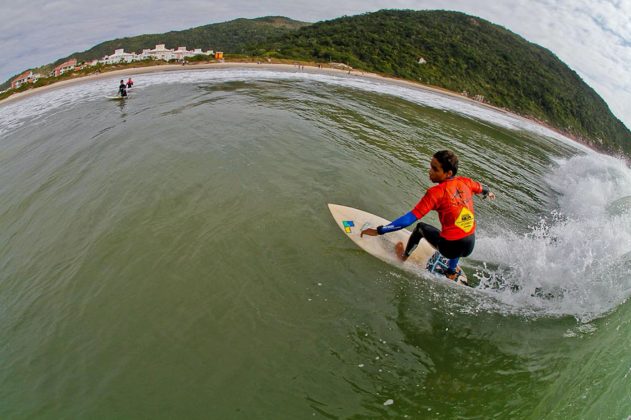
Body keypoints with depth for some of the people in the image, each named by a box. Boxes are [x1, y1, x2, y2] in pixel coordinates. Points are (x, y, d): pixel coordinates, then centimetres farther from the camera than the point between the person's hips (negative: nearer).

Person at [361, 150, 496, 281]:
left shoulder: (436, 192, -18)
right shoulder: (465, 182, 0)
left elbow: (410, 218, -20)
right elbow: (481, 188, 25)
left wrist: (379, 231, -18)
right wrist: (488, 192, 51)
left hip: (450, 247, -5)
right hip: (470, 245, 5)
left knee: (421, 227, 20)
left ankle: (404, 256, 38)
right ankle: (452, 271, 53)